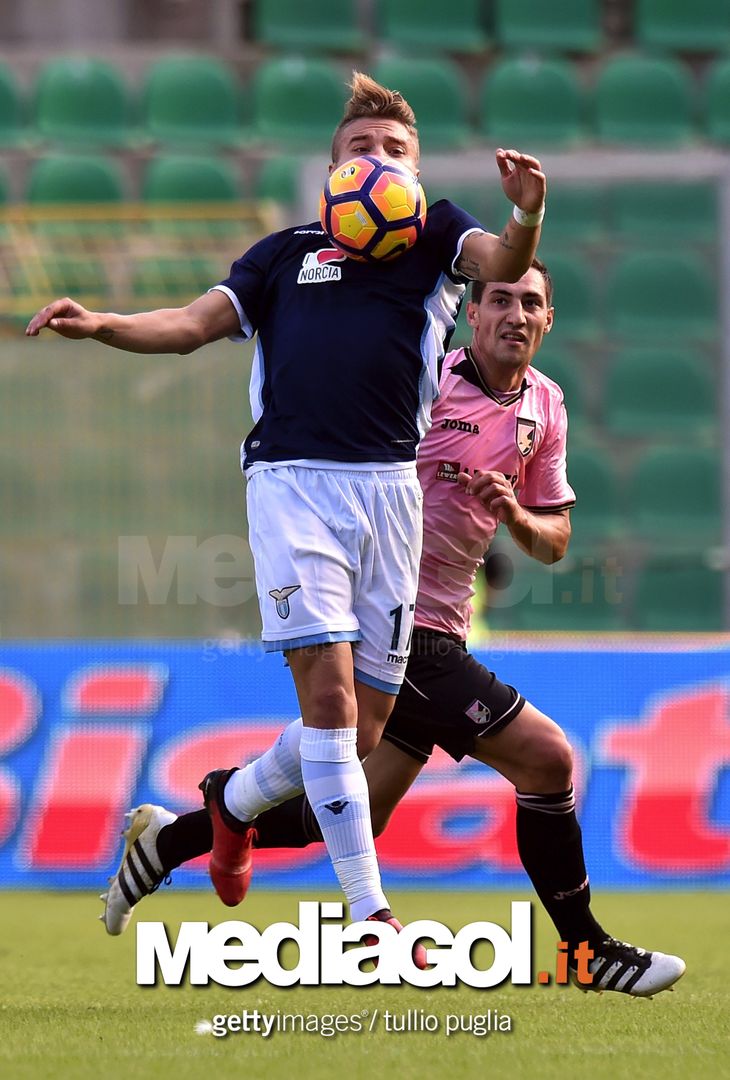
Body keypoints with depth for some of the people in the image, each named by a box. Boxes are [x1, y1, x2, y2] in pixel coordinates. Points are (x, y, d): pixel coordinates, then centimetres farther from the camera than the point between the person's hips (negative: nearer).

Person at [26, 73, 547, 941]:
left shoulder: (434, 235, 14)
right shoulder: (286, 252, 18)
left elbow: (500, 265, -5)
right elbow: (196, 323, 13)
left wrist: (526, 218, -28)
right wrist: (102, 326, -5)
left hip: (390, 485, 2)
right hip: (293, 479, -1)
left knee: (364, 730, 5)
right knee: (329, 694, -14)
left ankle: (232, 801, 34)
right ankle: (368, 915, -11)